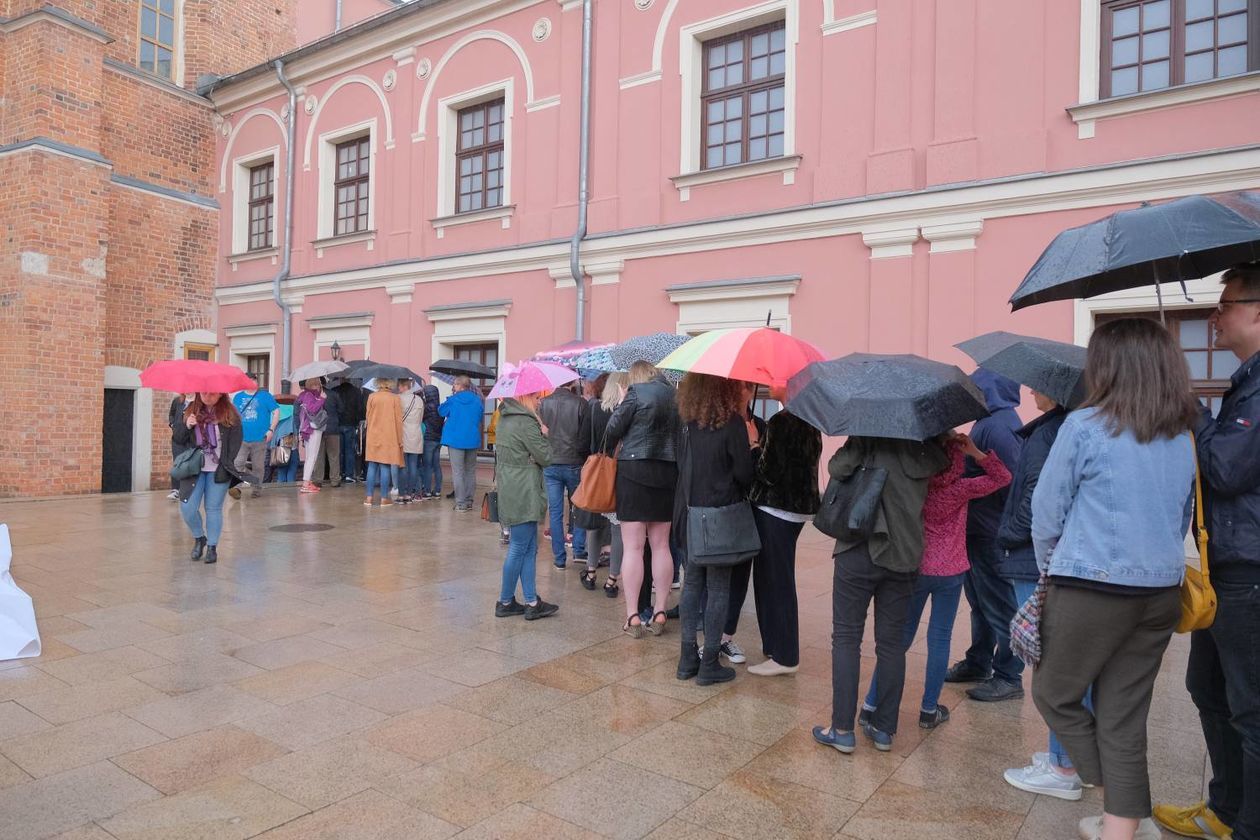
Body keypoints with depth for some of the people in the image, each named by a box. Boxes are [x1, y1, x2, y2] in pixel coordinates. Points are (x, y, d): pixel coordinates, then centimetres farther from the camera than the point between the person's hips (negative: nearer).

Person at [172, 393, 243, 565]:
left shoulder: (230, 414, -2)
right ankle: (199, 538, 22)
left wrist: (226, 463, -11)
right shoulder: (190, 410, 7)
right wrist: (187, 426, -11)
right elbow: (178, 439, 9)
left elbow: (236, 441, -2)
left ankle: (212, 547, 14)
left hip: (218, 471, -2)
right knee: (187, 507, -4)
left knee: (213, 508, 3)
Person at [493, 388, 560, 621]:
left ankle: (532, 602, 14)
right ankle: (505, 602, 10)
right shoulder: (525, 423, -16)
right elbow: (545, 457, -12)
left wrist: (539, 433, 6)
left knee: (529, 549, 11)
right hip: (523, 494, -10)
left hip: (511, 492, 10)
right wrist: (544, 434, 4)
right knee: (519, 549, 0)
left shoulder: (505, 419, 14)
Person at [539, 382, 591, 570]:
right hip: (574, 464, -1)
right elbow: (586, 438, -8)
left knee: (555, 512, 6)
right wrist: (585, 457, 8)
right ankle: (579, 550, 15)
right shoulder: (581, 404, -9)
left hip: (550, 465, 1)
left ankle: (559, 558, 9)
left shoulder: (543, 403, -3)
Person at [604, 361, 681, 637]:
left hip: (634, 470, -5)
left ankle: (633, 616, 3)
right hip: (667, 473, 5)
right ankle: (659, 613, 16)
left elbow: (613, 429, -5)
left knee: (633, 547, 0)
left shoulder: (636, 393, -5)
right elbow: (681, 436, 8)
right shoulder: (674, 395, 9)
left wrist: (609, 450, 13)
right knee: (661, 546, 12)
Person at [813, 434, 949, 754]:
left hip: (858, 552, -4)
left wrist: (855, 445, -7)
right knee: (891, 642, 11)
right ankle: (884, 729, 19)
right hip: (903, 555, 4)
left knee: (846, 638, 6)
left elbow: (838, 468, -20)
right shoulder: (927, 446, 0)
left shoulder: (870, 439, -12)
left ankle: (842, 729, 8)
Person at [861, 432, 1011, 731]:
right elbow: (1002, 476, 0)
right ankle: (929, 709, 16)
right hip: (950, 572, -2)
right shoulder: (961, 488, -11)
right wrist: (975, 452, -9)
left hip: (915, 570, 2)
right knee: (940, 638, 8)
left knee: (901, 636, 10)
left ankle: (871, 705, 11)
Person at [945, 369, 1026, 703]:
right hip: (980, 529, 10)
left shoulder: (997, 425, -22)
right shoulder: (991, 420, 10)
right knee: (980, 600, 20)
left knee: (998, 606, 3)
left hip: (991, 534, -10)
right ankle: (978, 663, 34)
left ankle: (1009, 677, 16)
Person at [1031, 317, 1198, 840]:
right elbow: (1183, 517, 17)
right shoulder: (1183, 438, 7)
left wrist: (1050, 567, 10)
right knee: (1124, 717, 14)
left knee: (1054, 695, 14)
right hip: (1161, 591, 6)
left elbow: (1046, 511, -6)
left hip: (1092, 589, -6)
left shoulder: (1085, 427, -12)